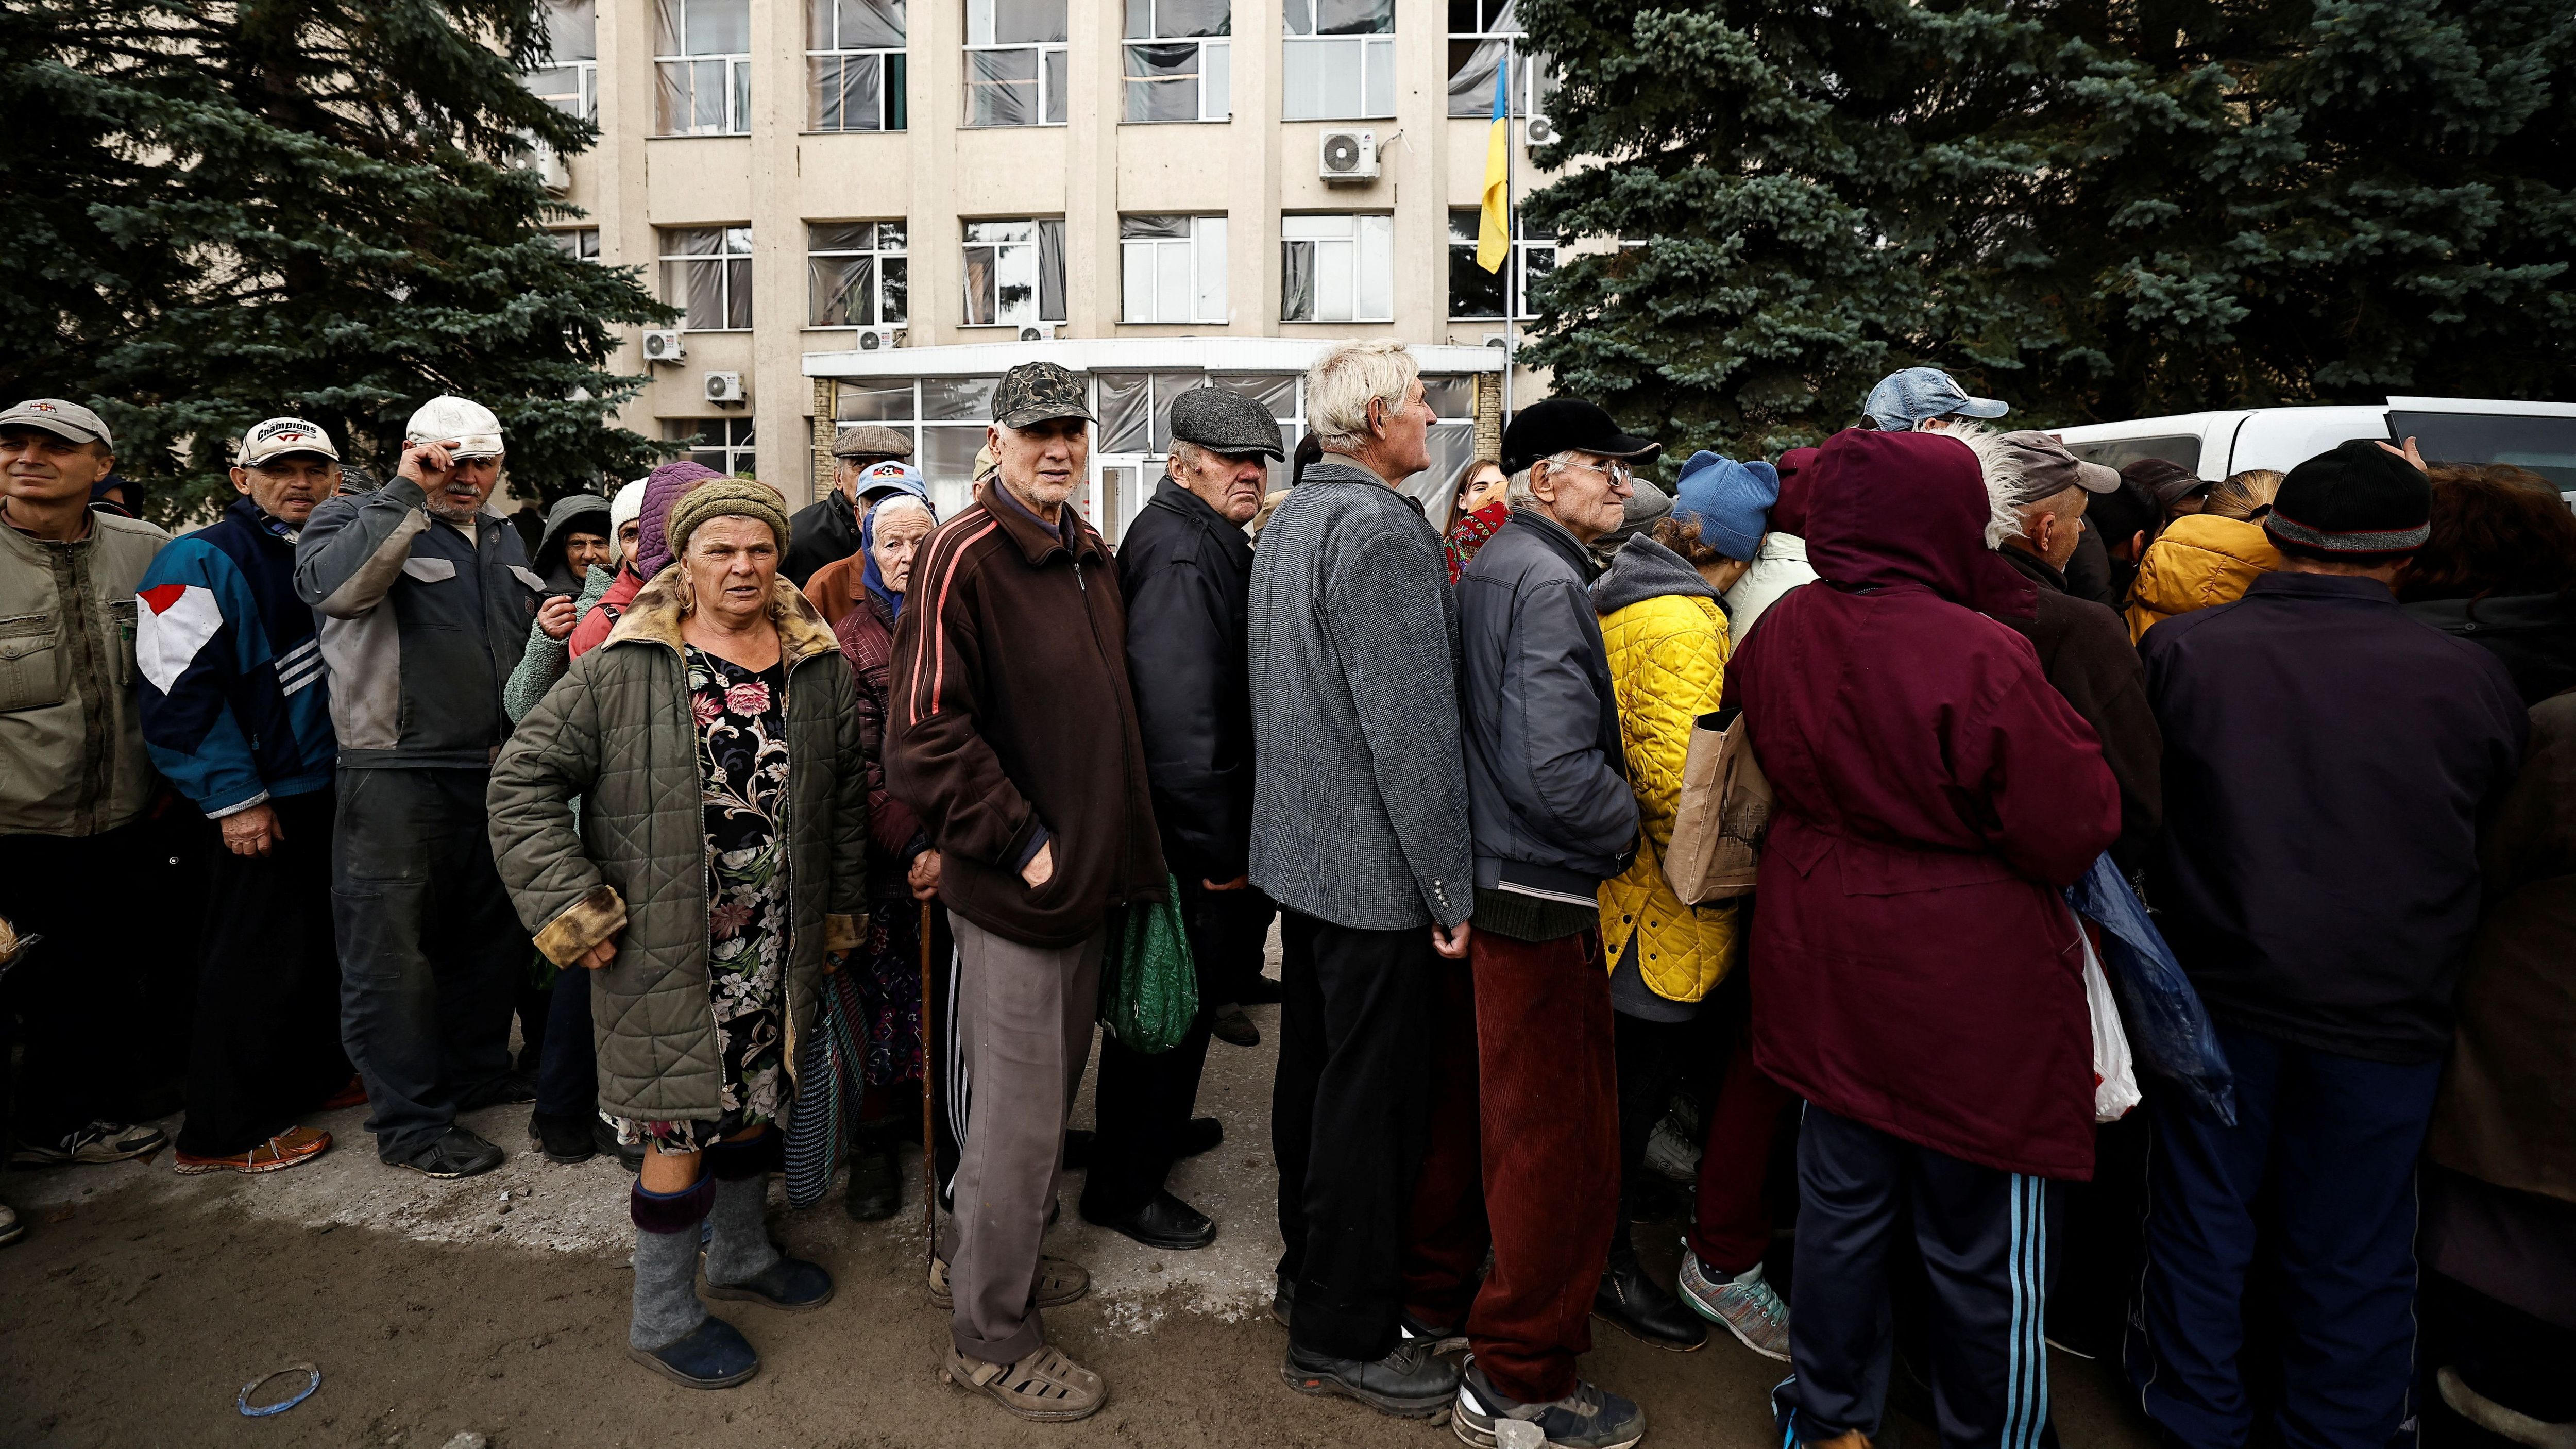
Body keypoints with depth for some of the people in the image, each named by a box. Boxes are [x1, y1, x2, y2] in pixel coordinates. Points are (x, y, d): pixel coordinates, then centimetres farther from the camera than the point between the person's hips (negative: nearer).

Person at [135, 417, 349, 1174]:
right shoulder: (202, 563, -11)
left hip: (334, 790, 7)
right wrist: (236, 798, -18)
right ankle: (224, 1133, 12)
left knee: (326, 942, 17)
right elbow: (181, 693, -16)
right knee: (256, 961, -1)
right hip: (264, 801, -7)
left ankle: (317, 1073, 34)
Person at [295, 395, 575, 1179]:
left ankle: (479, 1069, 35)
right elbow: (334, 585, -27)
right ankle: (409, 1120, 12)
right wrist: (409, 490, -24)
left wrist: (549, 630, 6)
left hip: (496, 773, 7)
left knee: (493, 934, 17)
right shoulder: (355, 519, -3)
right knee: (390, 949, 1)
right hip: (398, 776, -7)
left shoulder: (503, 539, 17)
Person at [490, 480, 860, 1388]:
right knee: (681, 1127, 5)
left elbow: (847, 795, 10)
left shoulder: (820, 669, 3)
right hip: (665, 951, -4)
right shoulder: (623, 671, -9)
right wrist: (572, 909, -11)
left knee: (755, 1100, 20)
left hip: (778, 950, 5)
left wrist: (841, 912, 11)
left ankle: (740, 1254, 44)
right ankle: (662, 1319, 26)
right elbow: (524, 781, -7)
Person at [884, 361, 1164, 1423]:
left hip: (1087, 873, 9)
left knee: (1049, 1089, 21)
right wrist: (1022, 842, -17)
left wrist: (1115, 846, 13)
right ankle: (988, 1336, 23)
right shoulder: (964, 557, -16)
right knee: (1020, 1116, 3)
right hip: (1012, 890, -9)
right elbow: (925, 737, -20)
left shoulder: (1089, 555, 11)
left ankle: (976, 1261, 42)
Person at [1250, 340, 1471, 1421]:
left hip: (1296, 846, 10)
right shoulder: (1383, 531, -19)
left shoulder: (1287, 521, 12)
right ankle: (1343, 1336, 18)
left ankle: (1310, 1271, 37)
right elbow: (1413, 725, -24)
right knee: (1373, 1094, 2)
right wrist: (1451, 887, -18)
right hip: (1374, 866, -10)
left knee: (1313, 1066, 20)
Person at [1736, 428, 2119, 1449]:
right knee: (1988, 1249, 14)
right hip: (1968, 992, -6)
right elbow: (2077, 828, -15)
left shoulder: (1782, 632, -3)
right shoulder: (1979, 656, -24)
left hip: (1826, 975, 7)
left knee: (1841, 1206, 21)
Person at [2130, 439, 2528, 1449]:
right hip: (2388, 1013, 0)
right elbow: (2504, 844, 6)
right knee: (2354, 1251, 17)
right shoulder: (2469, 677, -10)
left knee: (2204, 1222, 18)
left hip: (2216, 991, 0)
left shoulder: (2177, 649, -14)